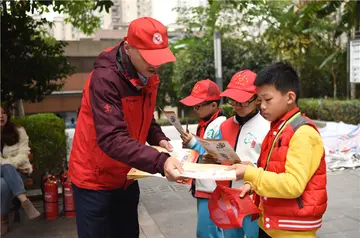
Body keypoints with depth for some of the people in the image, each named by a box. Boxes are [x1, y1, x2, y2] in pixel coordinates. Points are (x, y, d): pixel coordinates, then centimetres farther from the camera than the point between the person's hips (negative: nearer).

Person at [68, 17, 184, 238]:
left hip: (126, 177, 7)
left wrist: (159, 139, -7)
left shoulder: (147, 76, -1)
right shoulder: (105, 79, -26)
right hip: (95, 178, -7)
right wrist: (159, 161, -46)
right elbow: (112, 138, -35)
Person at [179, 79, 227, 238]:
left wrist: (194, 144, -21)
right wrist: (190, 145, 3)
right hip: (203, 186, 10)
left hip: (213, 188, -10)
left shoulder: (220, 125, -17)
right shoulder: (204, 124, 11)